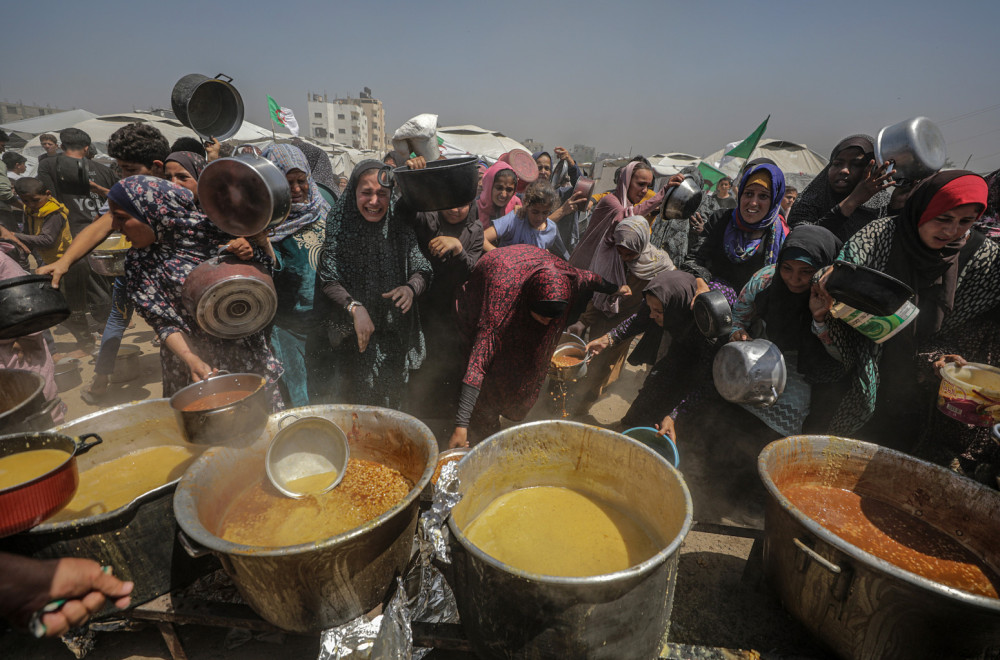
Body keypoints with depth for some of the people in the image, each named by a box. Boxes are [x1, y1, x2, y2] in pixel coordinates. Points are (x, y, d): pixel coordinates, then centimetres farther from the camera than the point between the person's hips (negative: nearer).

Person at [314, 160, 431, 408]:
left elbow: (422, 270, -2)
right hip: (350, 337, -2)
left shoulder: (400, 227, -2)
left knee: (388, 404, 14)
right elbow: (328, 280, -10)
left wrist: (410, 288, -23)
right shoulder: (338, 224, -8)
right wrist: (355, 307, -24)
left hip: (394, 337, 2)